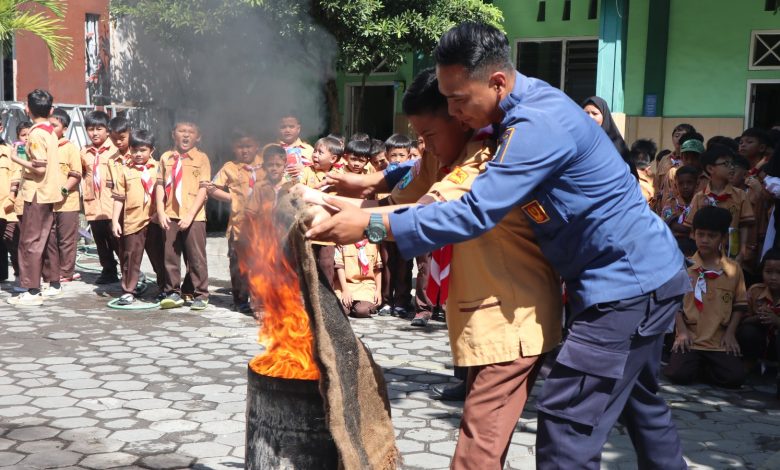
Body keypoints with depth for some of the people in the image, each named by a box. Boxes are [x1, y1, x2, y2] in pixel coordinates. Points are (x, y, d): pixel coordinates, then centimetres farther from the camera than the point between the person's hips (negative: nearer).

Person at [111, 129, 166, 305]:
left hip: (154, 220, 0)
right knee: (131, 257, 4)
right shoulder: (124, 170, 4)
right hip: (132, 221, 0)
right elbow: (119, 198, 4)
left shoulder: (158, 168, 3)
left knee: (159, 257, 11)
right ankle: (128, 291, 11)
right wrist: (115, 221, 0)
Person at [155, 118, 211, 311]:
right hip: (170, 216, 3)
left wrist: (190, 215, -13)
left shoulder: (201, 158, -1)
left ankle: (200, 295, 12)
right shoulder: (166, 157, 9)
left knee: (196, 257, 3)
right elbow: (160, 185, 7)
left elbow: (203, 188, -6)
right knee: (170, 255, 8)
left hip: (194, 217, -3)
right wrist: (161, 212, -3)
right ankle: (173, 293, 19)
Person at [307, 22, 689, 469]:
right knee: (639, 401, 24)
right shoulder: (527, 105, 5)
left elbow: (477, 213, -30)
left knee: (568, 422, -10)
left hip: (630, 284, -10)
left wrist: (372, 225, -27)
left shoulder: (539, 124, -26)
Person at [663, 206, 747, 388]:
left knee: (734, 378, -17)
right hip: (690, 338, -1)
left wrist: (730, 333, -1)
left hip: (720, 341, 1)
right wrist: (682, 331, -7)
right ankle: (696, 363, 13)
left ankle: (706, 365, 14)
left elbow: (739, 304, 9)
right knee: (679, 374, -23)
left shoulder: (734, 269, 3)